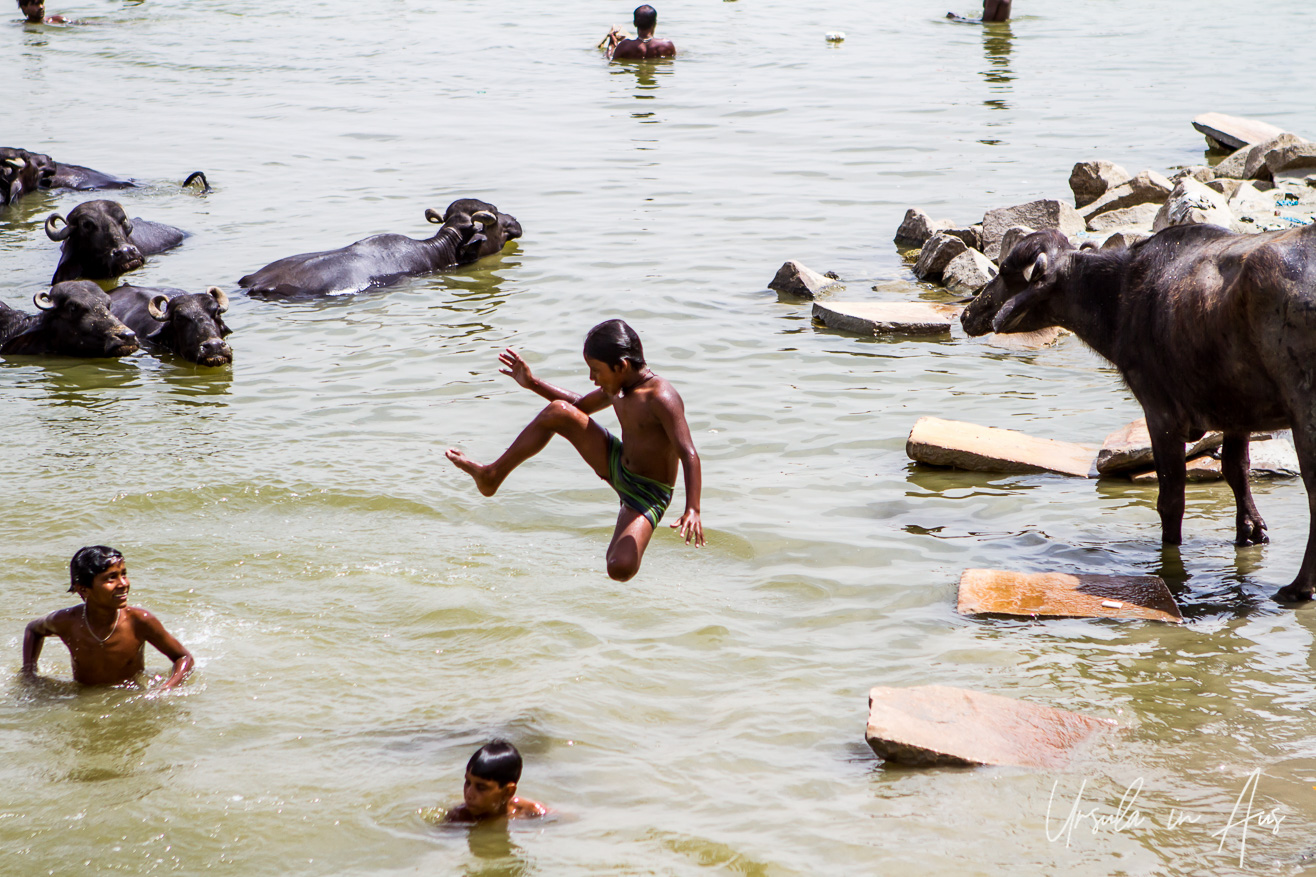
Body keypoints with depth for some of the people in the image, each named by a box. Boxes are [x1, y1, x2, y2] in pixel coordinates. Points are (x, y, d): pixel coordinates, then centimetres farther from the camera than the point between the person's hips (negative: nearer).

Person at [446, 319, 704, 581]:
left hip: (647, 494, -7)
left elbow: (689, 456, -34)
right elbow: (581, 406, 23)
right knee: (558, 412, -6)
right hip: (616, 466, 7)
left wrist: (693, 510, -48)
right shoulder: (618, 388, 0)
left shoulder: (660, 398, -27)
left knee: (620, 569, -31)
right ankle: (492, 475, 7)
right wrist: (532, 383, 18)